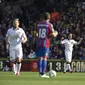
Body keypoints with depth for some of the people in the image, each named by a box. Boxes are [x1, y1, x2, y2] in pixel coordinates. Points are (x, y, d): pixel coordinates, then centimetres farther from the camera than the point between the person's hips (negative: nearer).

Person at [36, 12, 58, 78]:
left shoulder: (39, 24, 11)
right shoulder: (49, 25, -6)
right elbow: (53, 34, -11)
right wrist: (56, 33, 13)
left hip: (38, 43, 5)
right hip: (45, 43, -5)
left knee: (40, 58, 8)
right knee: (44, 58, -3)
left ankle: (40, 73, 8)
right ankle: (43, 73, -5)